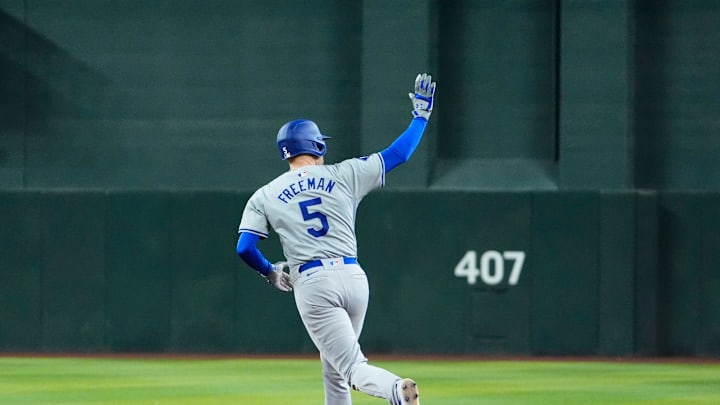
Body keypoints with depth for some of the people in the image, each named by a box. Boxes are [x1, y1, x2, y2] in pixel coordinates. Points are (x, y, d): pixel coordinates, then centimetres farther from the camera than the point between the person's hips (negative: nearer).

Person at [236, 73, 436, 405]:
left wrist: (270, 272, 21)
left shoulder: (265, 196, 8)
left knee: (352, 367, -10)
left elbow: (244, 248, 1)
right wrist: (420, 115, 29)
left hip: (312, 284, -3)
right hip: (354, 277, 3)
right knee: (333, 364, 22)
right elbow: (398, 153, 14)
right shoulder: (343, 175, 9)